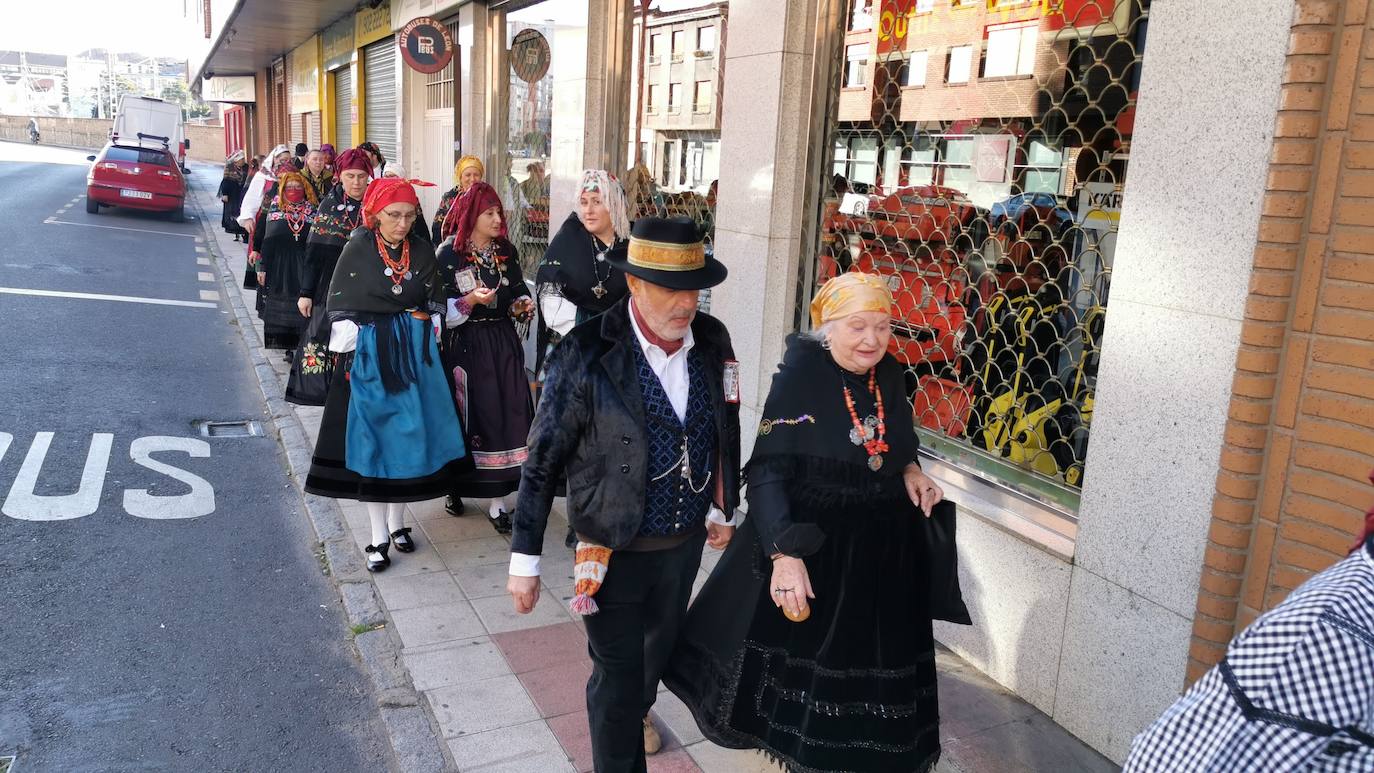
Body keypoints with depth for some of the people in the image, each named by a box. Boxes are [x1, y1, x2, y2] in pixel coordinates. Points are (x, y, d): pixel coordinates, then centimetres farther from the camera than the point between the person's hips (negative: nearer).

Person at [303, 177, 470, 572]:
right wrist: (350, 354, -4)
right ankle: (379, 537, 9)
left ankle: (397, 522, 24)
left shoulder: (422, 250, 3)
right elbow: (340, 307, -2)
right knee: (373, 438, 1)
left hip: (415, 351, 3)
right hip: (370, 353, -3)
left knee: (410, 434, 6)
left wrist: (427, 342, 1)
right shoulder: (358, 249, -5)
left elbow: (436, 302, 8)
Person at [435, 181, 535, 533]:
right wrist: (471, 301, -23)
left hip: (503, 344, 4)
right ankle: (457, 483, 22)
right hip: (466, 345, -4)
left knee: (507, 413, -2)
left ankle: (500, 499, 3)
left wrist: (523, 305, -6)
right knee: (470, 415, 0)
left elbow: (519, 292, 16)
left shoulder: (506, 250, 8)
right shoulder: (449, 254, -5)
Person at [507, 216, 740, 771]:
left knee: (660, 645, 28)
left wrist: (724, 508, 16)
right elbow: (543, 461, -15)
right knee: (617, 671, 8)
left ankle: (636, 711, 60)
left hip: (687, 538, 6)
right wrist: (524, 560, -11)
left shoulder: (712, 340, -7)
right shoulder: (586, 353, -22)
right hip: (615, 547, -5)